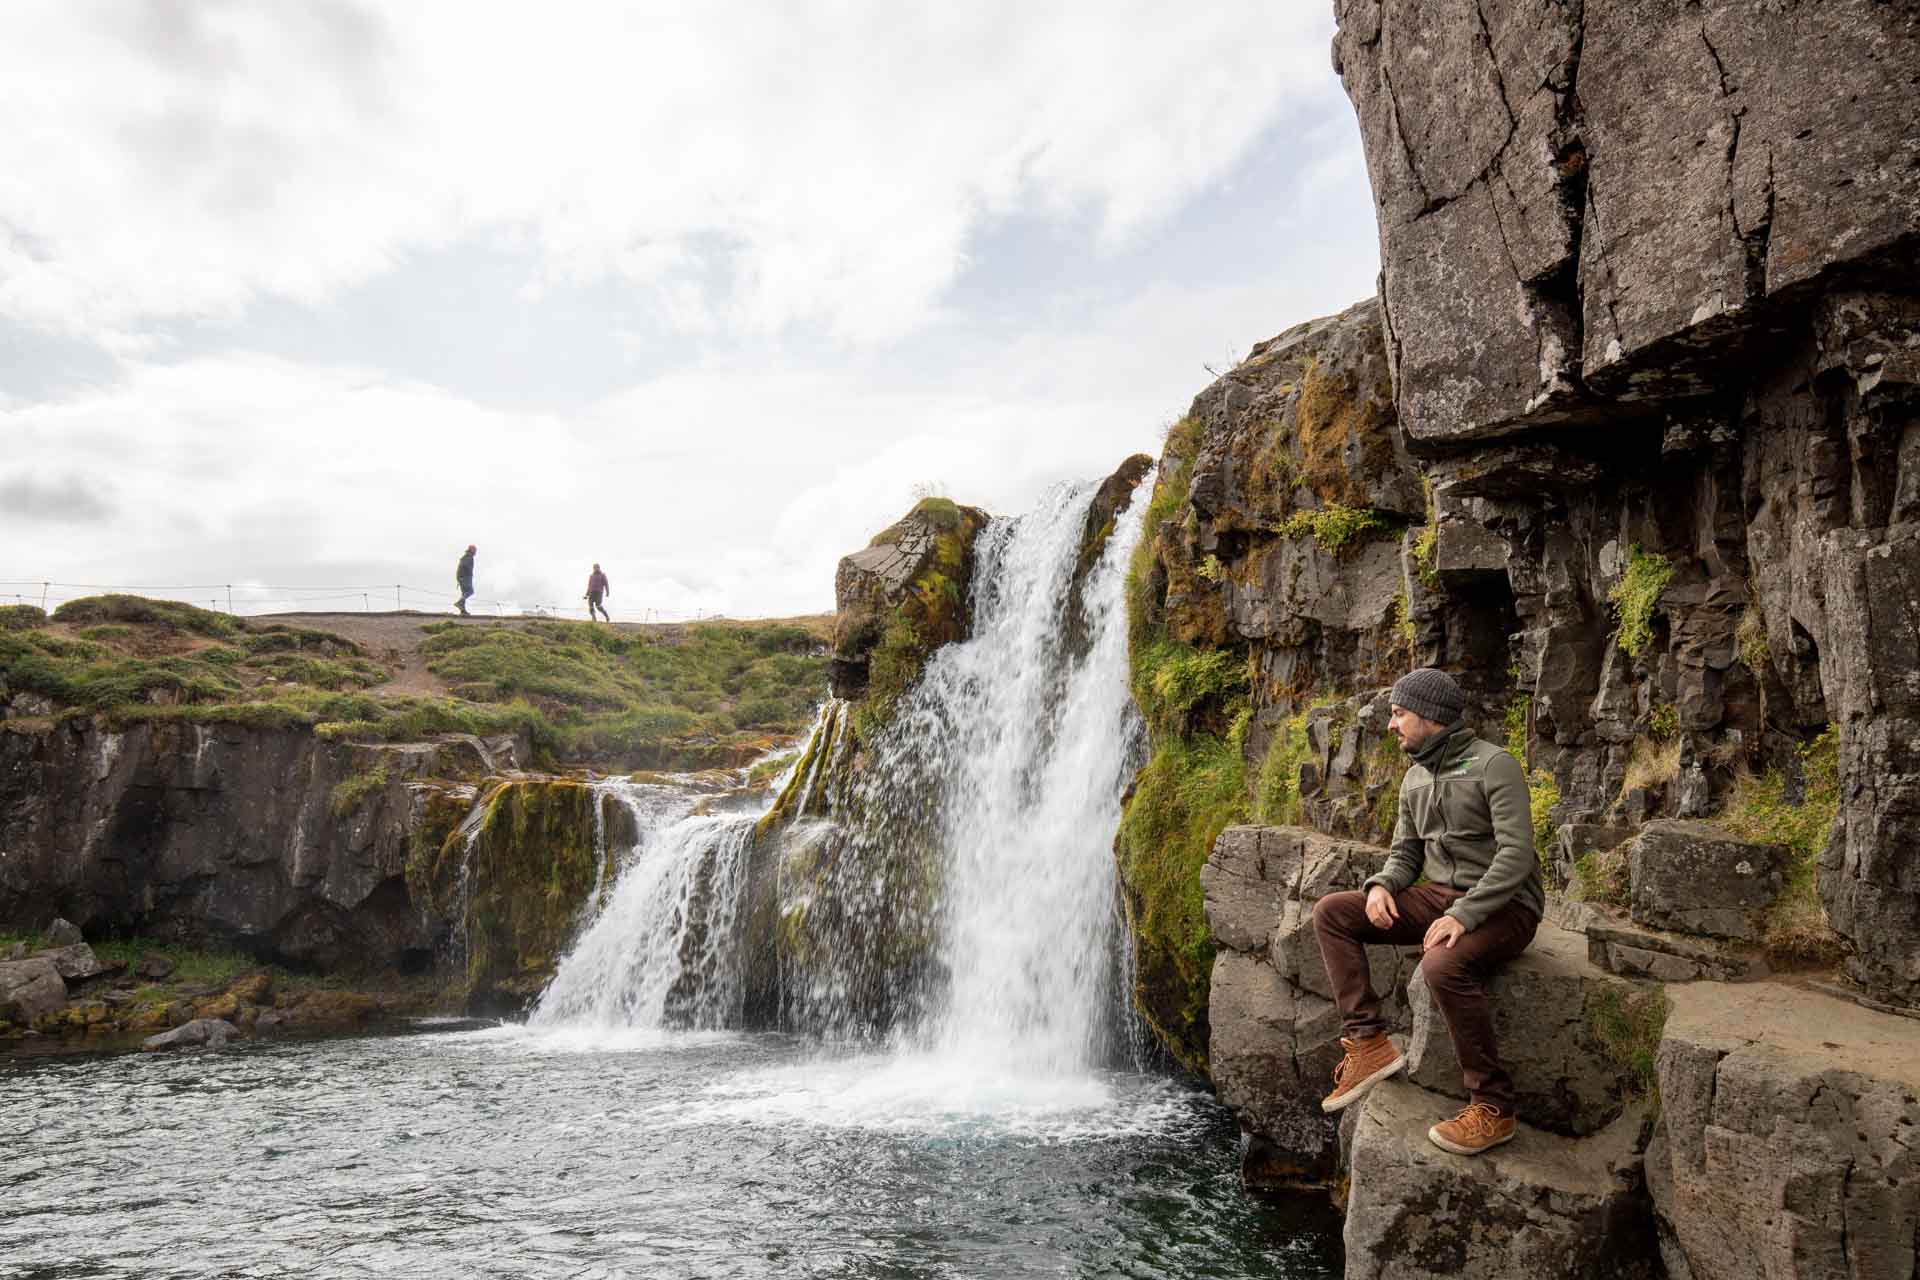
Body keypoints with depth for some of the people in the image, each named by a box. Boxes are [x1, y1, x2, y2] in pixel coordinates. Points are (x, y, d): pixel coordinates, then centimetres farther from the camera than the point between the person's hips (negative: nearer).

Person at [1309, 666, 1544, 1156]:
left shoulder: (1494, 765, -14)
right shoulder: (1415, 778, 11)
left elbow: (1518, 854, -22)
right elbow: (1406, 852, 16)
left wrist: (1464, 915, -30)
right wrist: (1381, 885, -7)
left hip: (1502, 908, -8)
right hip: (1439, 896, 8)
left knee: (1442, 965, -38)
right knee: (1331, 912, -7)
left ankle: (1492, 1107, -20)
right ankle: (1368, 1042, -11)